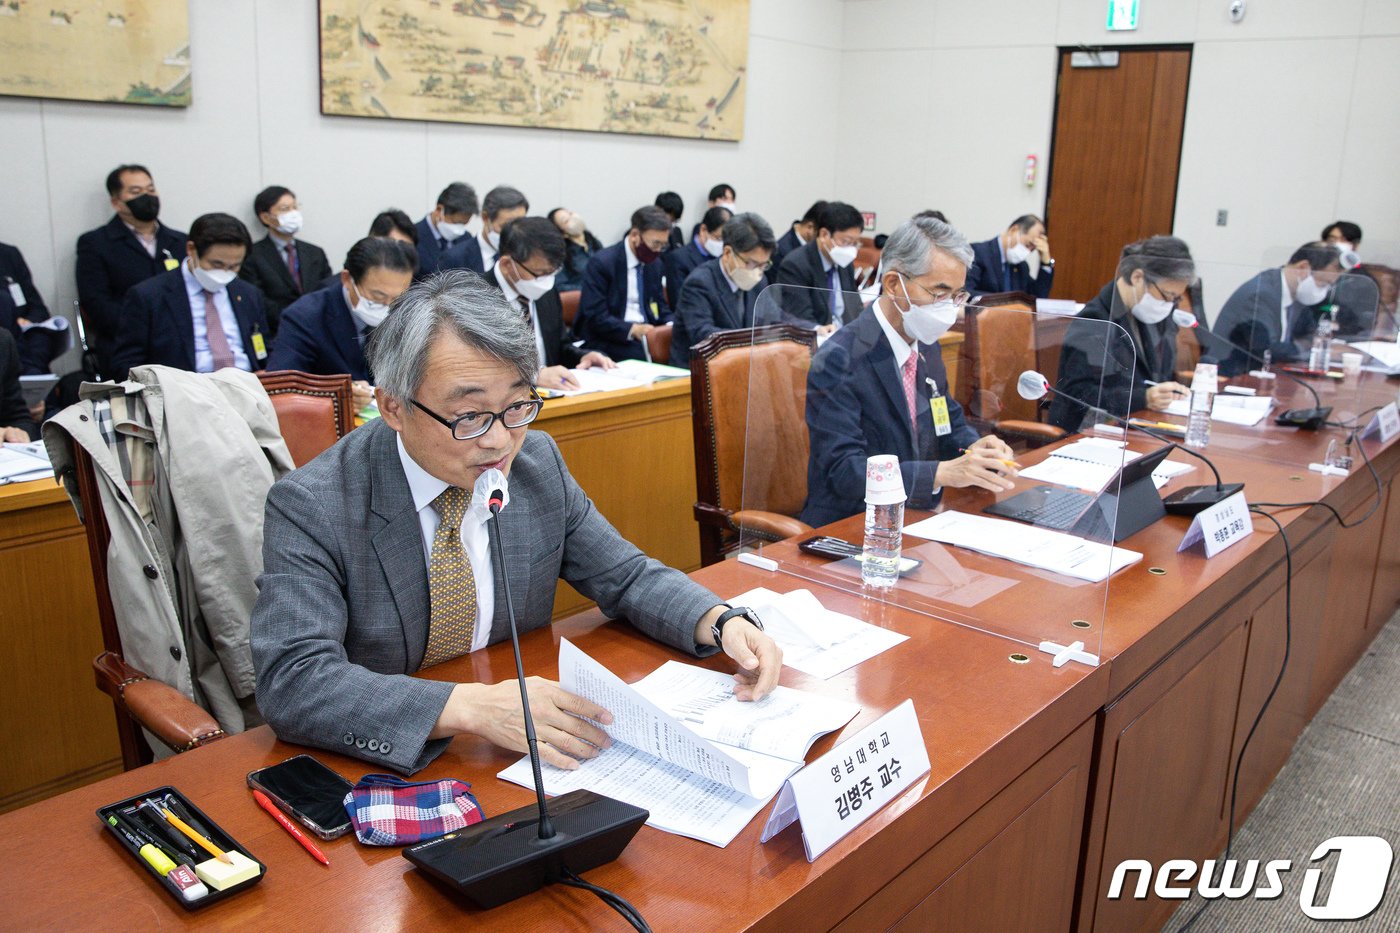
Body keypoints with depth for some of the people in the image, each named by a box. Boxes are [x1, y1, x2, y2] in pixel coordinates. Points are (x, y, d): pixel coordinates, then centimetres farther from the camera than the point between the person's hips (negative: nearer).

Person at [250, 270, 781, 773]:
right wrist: (470, 707, -38)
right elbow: (291, 684, -27)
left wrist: (723, 623, -13)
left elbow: (625, 577, 6)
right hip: (383, 768, -3)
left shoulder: (537, 462, -3)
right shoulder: (310, 508, -17)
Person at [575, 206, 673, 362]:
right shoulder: (601, 262, -10)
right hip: (609, 342, -7)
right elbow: (596, 318, -15)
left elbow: (661, 308, 17)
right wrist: (632, 330, -27)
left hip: (644, 333, 7)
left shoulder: (654, 264, 11)